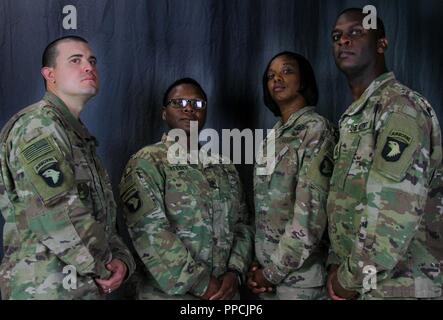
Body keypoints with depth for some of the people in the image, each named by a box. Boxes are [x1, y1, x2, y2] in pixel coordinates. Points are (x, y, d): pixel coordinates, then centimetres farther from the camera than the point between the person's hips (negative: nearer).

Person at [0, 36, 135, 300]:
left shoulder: (80, 137, 15)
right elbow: (58, 214, -25)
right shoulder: (37, 125, -14)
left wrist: (122, 260, -2)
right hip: (49, 288, -9)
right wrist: (103, 267, -13)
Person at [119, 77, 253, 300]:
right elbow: (149, 232, -17)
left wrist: (235, 272, -8)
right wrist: (200, 284, -17)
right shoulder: (146, 163, -8)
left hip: (223, 293, 5)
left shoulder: (224, 168, 11)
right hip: (169, 293, -5)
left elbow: (242, 224, 9)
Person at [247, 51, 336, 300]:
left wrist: (274, 270, -14)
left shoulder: (316, 129, -12)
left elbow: (311, 213, -19)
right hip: (267, 269, 7)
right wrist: (259, 264, 2)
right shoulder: (273, 136, 10)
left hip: (300, 274, -6)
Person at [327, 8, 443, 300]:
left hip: (397, 285, -8)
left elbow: (397, 208, -24)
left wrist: (351, 278, -17)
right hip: (358, 282, 8)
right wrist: (337, 265, 4)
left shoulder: (400, 106, -14)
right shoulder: (354, 116, 14)